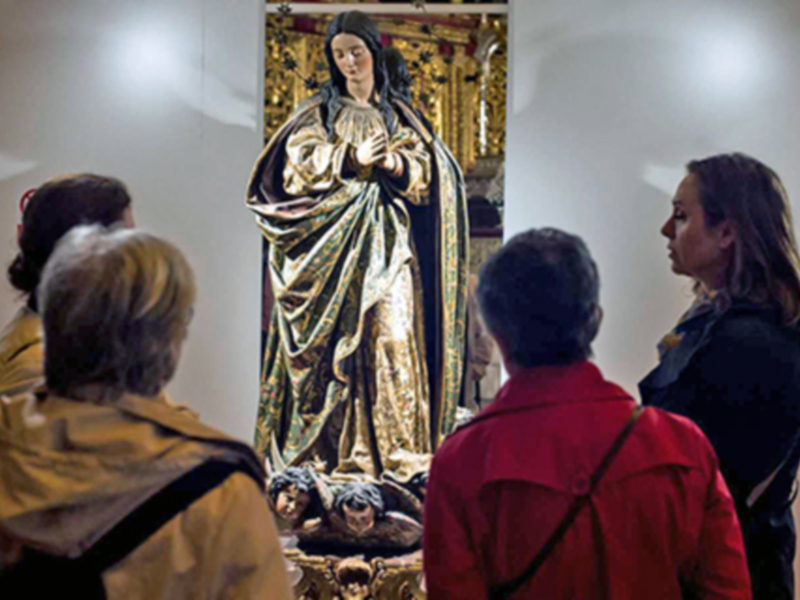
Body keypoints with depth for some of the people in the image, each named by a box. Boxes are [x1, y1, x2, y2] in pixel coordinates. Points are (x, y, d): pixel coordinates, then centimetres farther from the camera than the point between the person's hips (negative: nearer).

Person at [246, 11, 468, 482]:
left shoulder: (398, 114, 17)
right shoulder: (320, 111, 11)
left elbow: (426, 171, 10)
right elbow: (299, 164, -2)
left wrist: (397, 164, -11)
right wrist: (351, 161, -13)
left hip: (386, 237, 1)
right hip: (332, 239, -1)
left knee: (392, 333, -10)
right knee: (333, 338, -7)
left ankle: (396, 447, -9)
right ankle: (331, 448, -4)